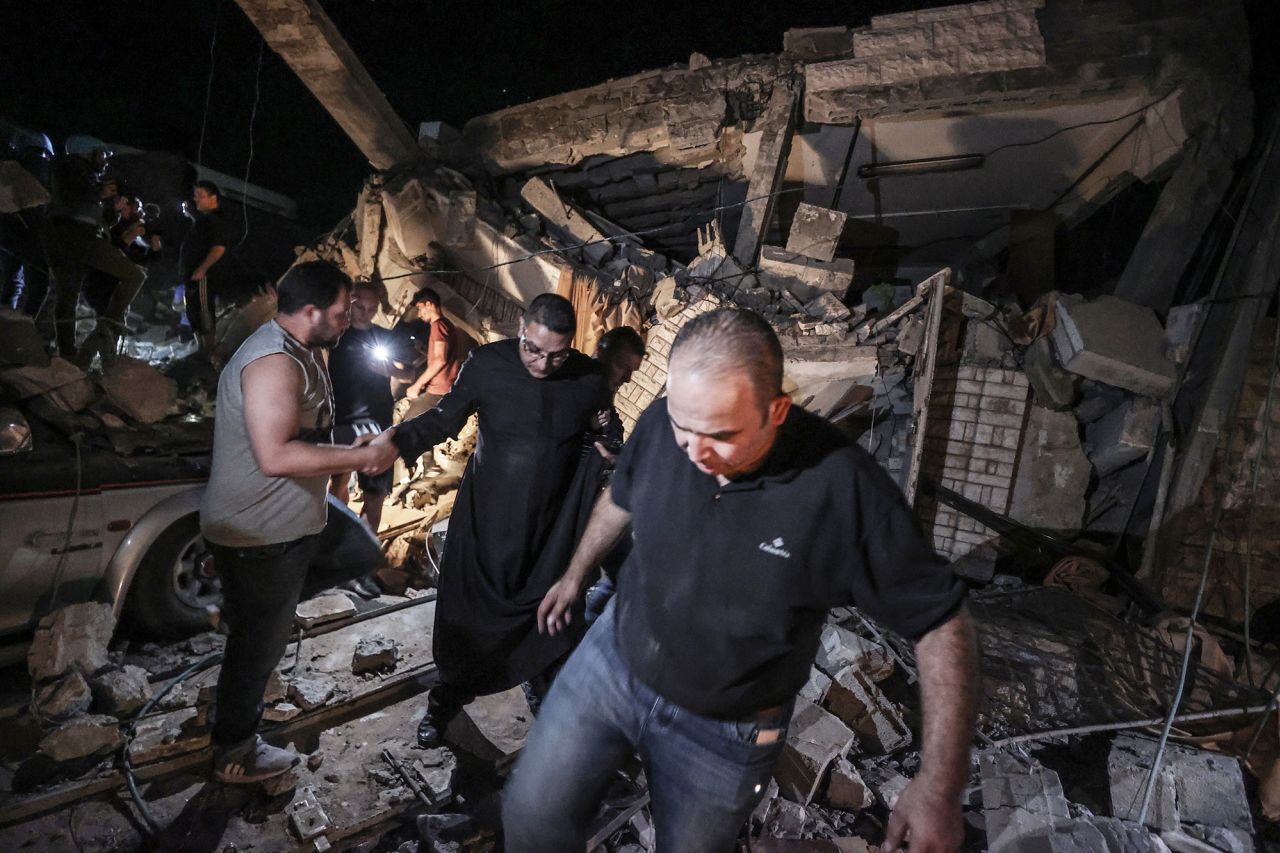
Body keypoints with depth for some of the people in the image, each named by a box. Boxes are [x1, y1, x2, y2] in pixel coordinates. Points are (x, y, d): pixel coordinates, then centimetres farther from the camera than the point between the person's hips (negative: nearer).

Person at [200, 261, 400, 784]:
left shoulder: (299, 353, 6)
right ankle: (234, 757, 30)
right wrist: (363, 456, -28)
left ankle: (248, 603, 25)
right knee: (259, 647, 7)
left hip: (296, 514, 9)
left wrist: (352, 454, 4)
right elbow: (276, 456, -35)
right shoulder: (274, 363, -26)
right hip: (258, 533, -9)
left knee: (362, 552, 21)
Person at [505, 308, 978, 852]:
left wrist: (940, 788, -22)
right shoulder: (661, 426, -18)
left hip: (721, 731, -2)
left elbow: (940, 621, -18)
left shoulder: (845, 490, -29)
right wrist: (576, 574, 19)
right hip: (612, 660, 3)